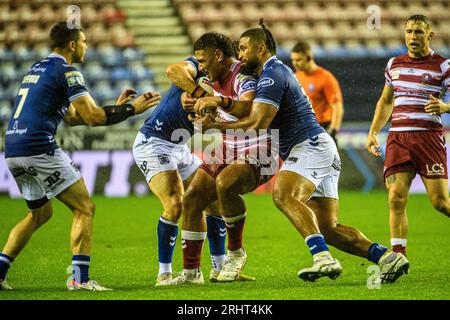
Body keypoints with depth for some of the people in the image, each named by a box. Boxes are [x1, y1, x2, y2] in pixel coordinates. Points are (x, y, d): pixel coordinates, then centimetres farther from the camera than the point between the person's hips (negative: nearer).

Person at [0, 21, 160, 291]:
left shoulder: (37, 69, 23)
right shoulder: (66, 71, -5)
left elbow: (72, 117, 27)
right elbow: (93, 118, -11)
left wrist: (115, 107, 26)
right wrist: (132, 109, 1)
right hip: (39, 149, -9)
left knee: (40, 213, 24)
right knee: (84, 208, -1)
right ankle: (80, 278, -10)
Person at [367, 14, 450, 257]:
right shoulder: (394, 64, 15)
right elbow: (385, 102, 27)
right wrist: (373, 132, 18)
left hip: (428, 136, -4)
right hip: (398, 137, 4)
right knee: (396, 199, -7)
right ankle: (398, 255, -5)